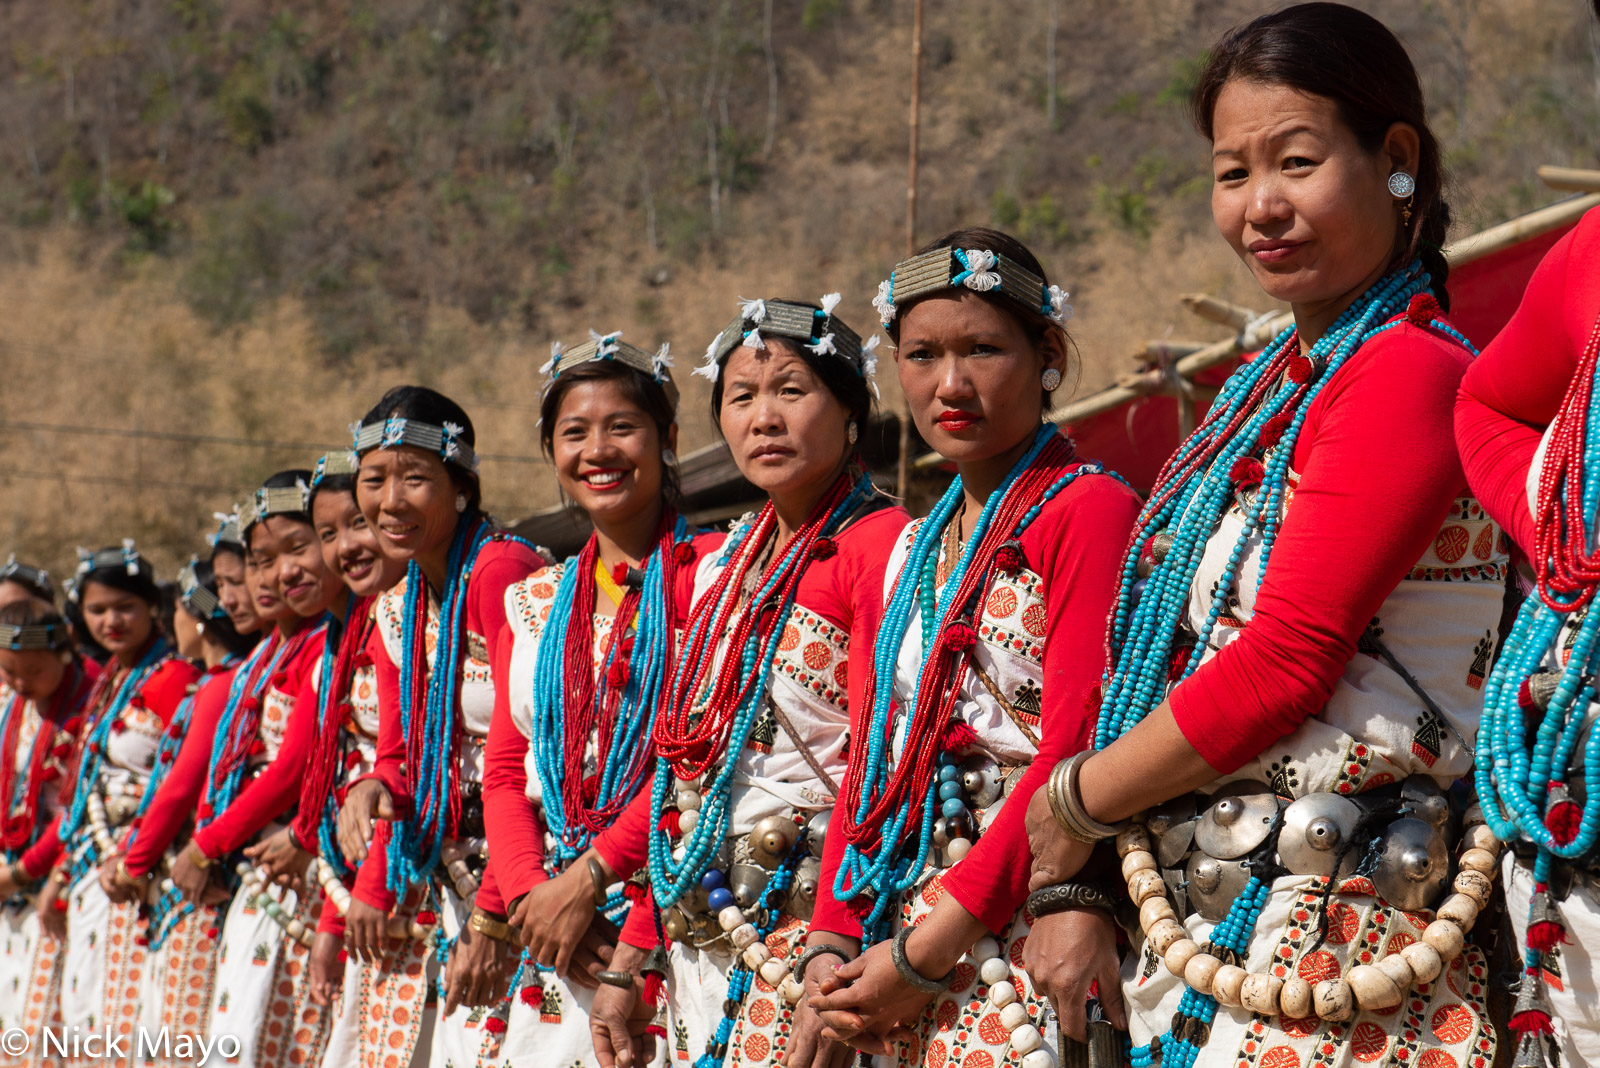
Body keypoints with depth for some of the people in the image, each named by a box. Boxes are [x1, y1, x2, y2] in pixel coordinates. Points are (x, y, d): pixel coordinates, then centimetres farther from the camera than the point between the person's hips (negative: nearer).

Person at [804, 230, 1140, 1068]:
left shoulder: (1090, 511, -7)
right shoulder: (913, 549, 17)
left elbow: (1073, 756, -14)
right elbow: (874, 758, 15)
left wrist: (927, 951, -15)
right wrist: (832, 944, 1)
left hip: (1028, 933, -7)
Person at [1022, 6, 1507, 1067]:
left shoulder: (1409, 373, -12)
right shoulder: (1264, 389, 15)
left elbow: (1285, 662, -18)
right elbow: (1174, 657, 13)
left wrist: (1073, 800, -6)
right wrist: (1074, 885, 5)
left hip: (1333, 929, -8)